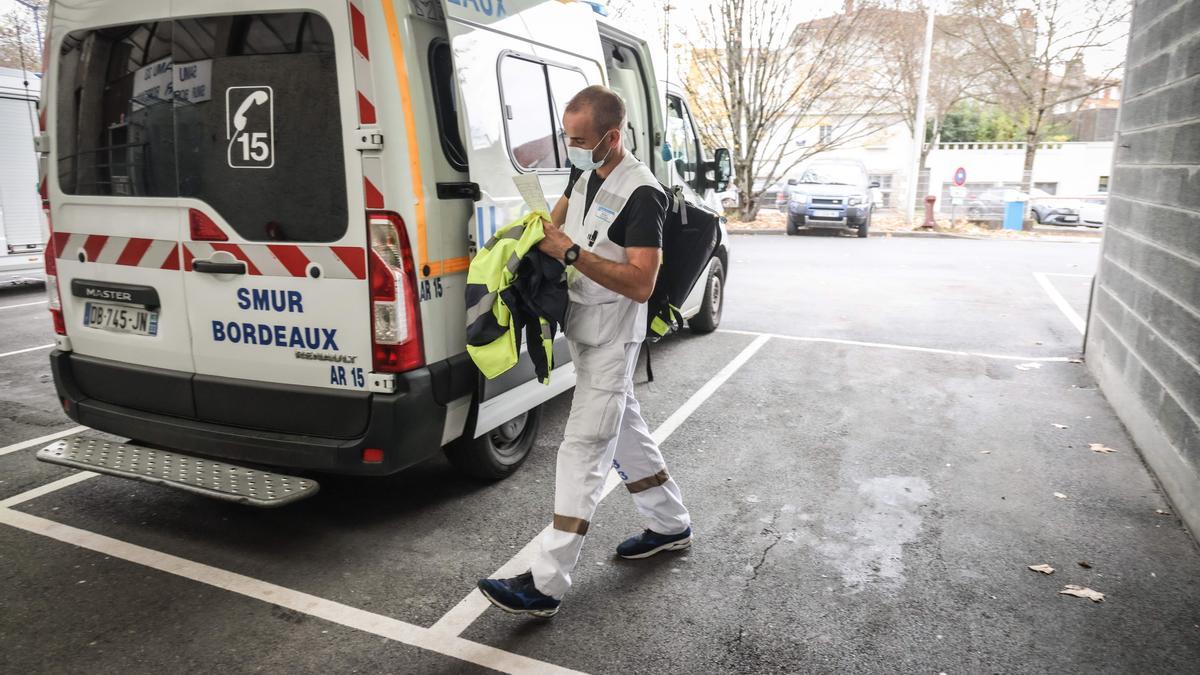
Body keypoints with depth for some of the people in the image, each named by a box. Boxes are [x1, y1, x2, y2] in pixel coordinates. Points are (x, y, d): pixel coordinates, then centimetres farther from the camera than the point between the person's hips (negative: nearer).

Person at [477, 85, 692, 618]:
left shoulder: (640, 194, -20)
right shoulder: (584, 173, 8)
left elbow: (641, 283, -26)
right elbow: (559, 218, 26)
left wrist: (572, 253, -29)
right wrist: (539, 230, 3)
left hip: (612, 337, -9)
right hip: (583, 327, 10)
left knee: (583, 448, -9)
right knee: (623, 428, 18)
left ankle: (546, 585, -5)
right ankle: (671, 525, 36)